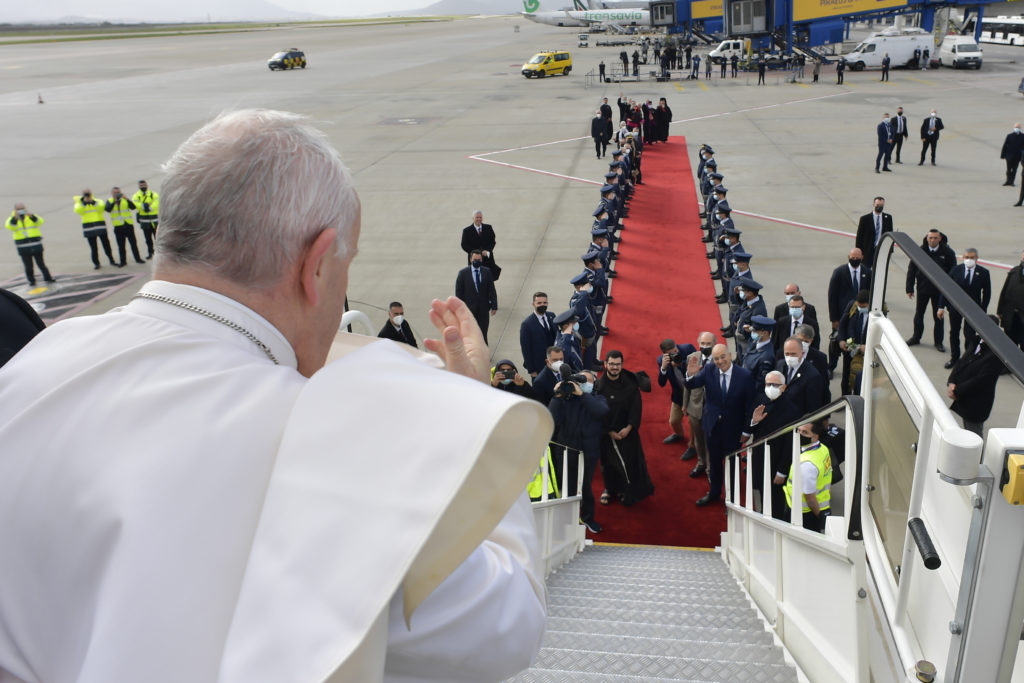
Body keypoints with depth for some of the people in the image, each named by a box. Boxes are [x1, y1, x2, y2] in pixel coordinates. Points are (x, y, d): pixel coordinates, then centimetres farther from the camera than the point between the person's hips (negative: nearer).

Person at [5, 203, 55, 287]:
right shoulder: (12, 218, 5)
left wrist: (31, 216, -33)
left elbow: (39, 222, -14)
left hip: (36, 244, 0)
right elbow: (10, 226, -16)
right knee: (28, 266, 2)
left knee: (41, 263, 7)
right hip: (23, 246, 0)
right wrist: (15, 217, -32)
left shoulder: (31, 216, 6)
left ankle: (47, 277, 19)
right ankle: (31, 280, 15)